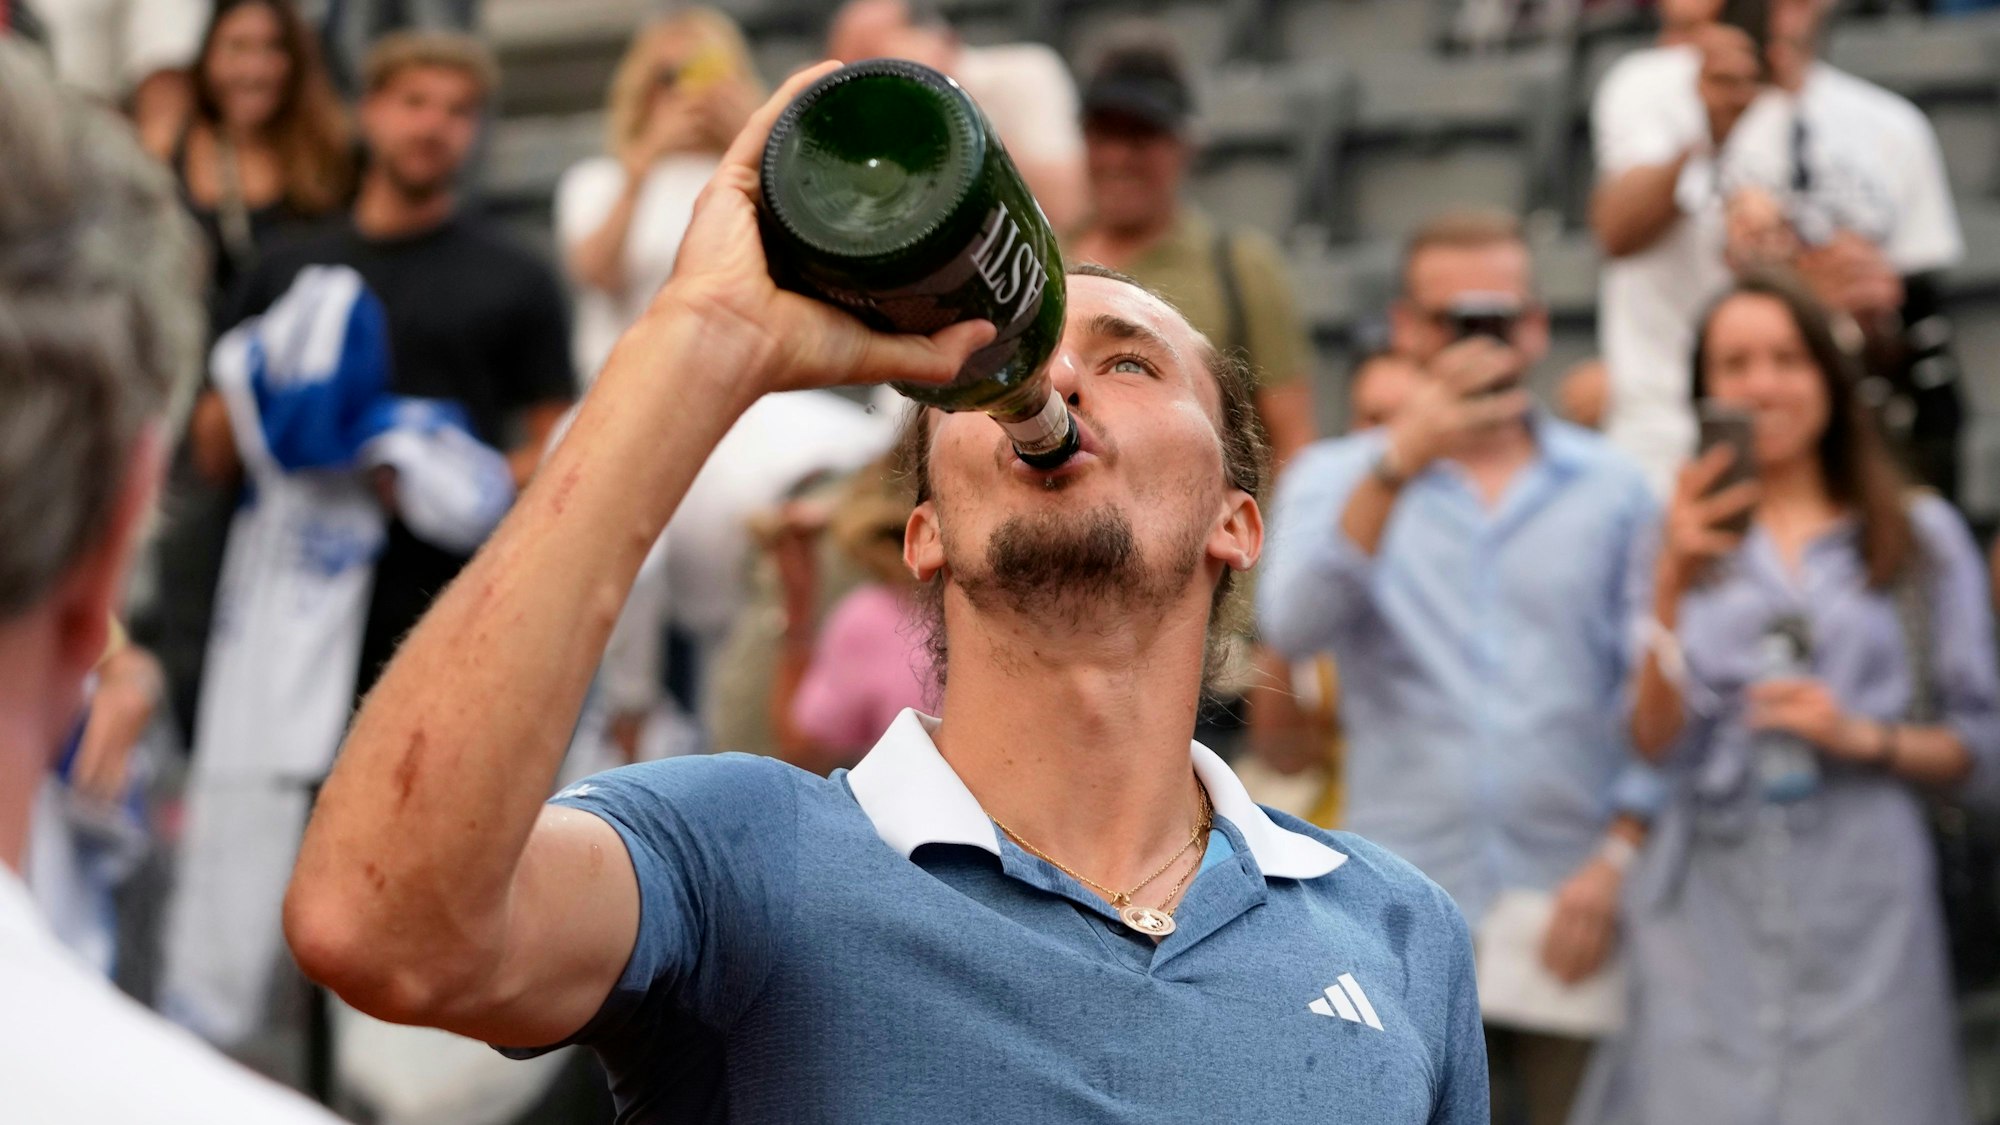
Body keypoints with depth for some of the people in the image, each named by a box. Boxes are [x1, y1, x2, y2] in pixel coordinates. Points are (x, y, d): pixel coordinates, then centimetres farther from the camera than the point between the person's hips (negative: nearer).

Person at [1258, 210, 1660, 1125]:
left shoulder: (1611, 488, 10)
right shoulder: (1334, 478, 9)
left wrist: (1620, 855, -7)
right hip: (1404, 912, 0)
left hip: (1570, 908, 0)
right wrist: (1398, 464, -20)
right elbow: (1293, 626, -10)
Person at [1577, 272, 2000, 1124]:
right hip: (1710, 900, 0)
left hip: (1864, 902, 0)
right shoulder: (1677, 541, 8)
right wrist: (1672, 584, -14)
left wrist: (1864, 737, -8)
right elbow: (1655, 741, -3)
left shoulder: (1921, 537, 9)